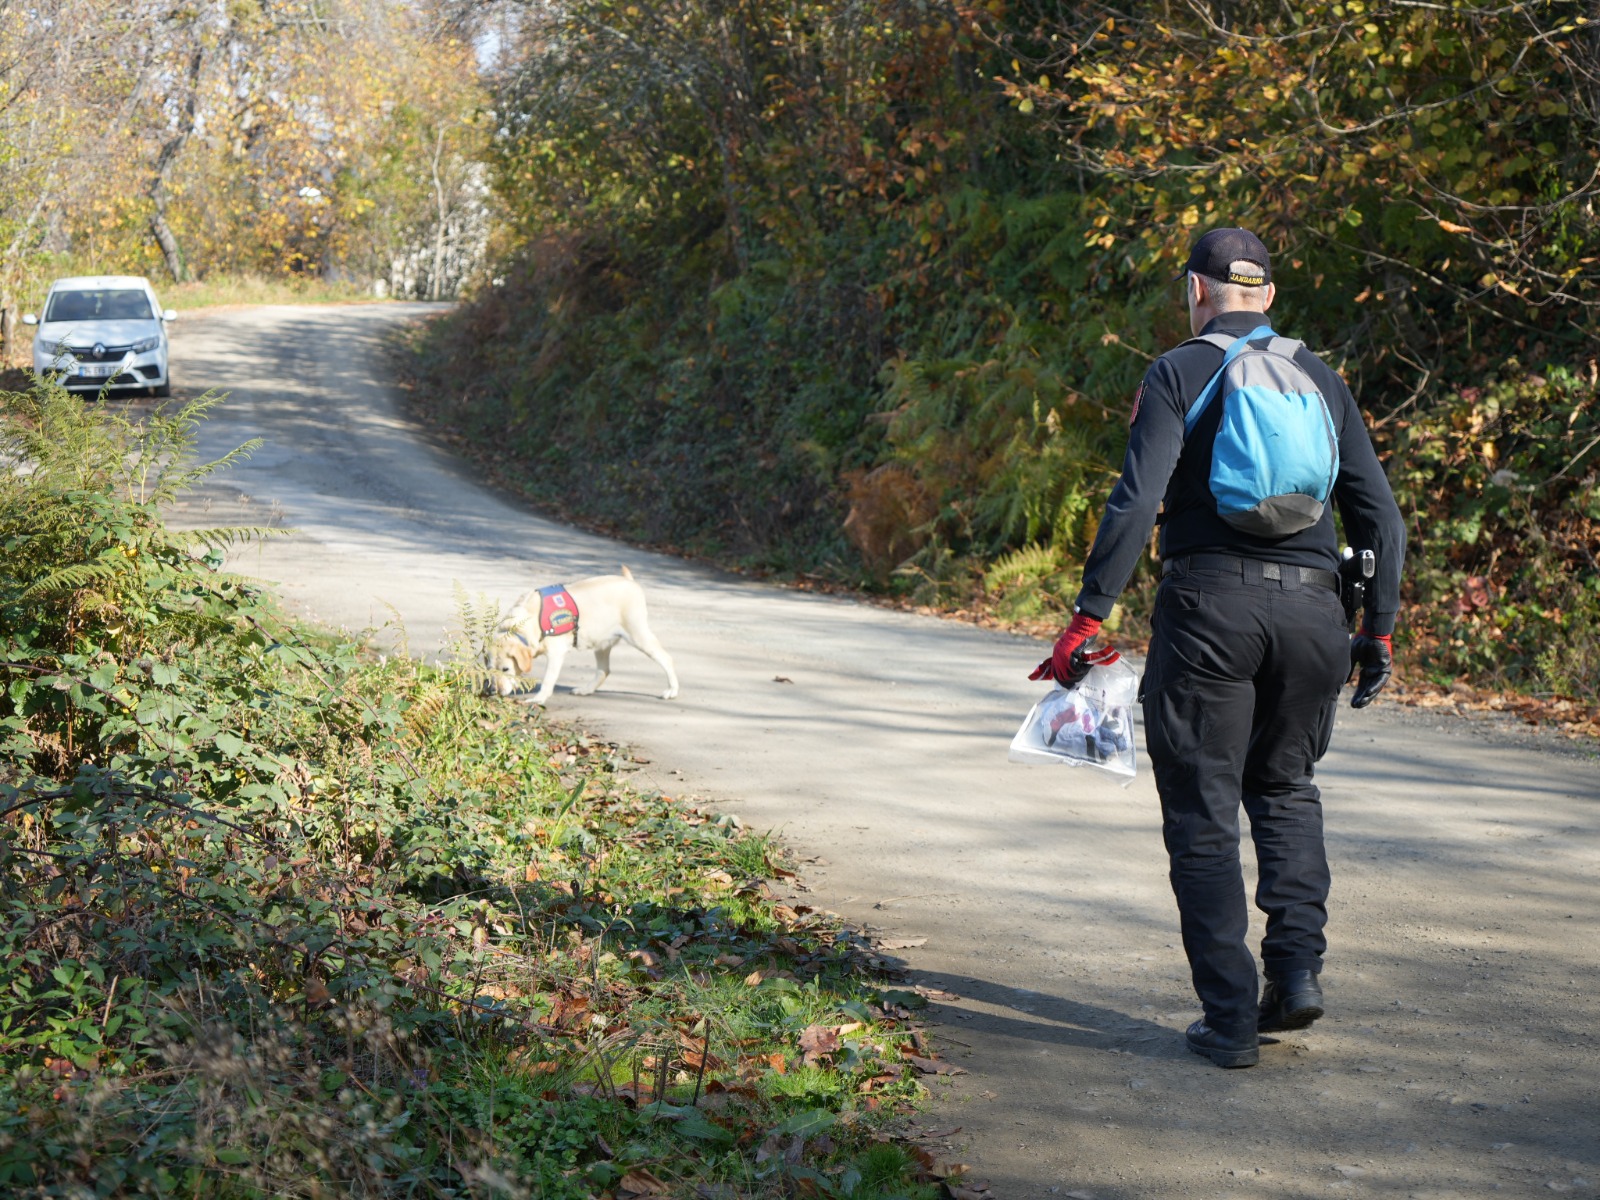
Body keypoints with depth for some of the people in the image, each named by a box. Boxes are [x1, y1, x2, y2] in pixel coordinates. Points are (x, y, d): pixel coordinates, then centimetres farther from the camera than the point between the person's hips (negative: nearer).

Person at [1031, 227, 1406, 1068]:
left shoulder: (1178, 375, 1)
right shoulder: (1321, 380, 14)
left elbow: (1135, 503, -11)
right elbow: (1380, 516, 11)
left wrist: (1088, 618, -11)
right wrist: (1378, 629, 18)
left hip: (1208, 604, -4)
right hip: (1310, 609, 4)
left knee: (1204, 816, 5)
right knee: (1285, 788, 23)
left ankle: (1230, 1020, 3)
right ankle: (1297, 964, 6)